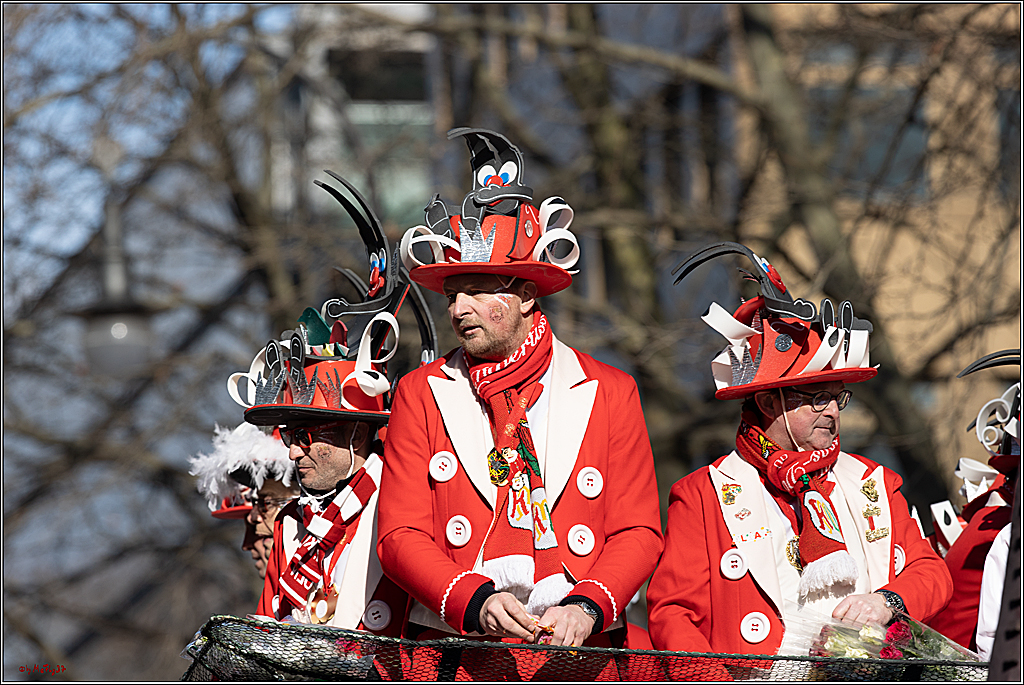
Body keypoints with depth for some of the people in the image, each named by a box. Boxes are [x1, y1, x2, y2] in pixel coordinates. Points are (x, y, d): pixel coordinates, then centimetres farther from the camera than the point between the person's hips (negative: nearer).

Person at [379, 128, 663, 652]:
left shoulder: (609, 392, 10)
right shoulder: (421, 393, 11)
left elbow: (637, 531, 8)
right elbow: (401, 534, 5)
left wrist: (586, 606, -11)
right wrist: (476, 600, -12)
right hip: (452, 642, 0)